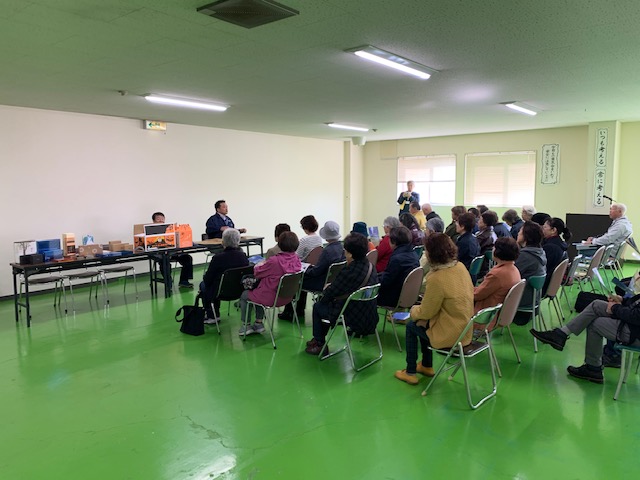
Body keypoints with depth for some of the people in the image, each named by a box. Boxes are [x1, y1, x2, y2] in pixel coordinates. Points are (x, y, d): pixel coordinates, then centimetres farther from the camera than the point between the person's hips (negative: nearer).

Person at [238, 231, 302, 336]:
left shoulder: (274, 261, -29)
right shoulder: (297, 260, -9)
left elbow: (257, 273, -12)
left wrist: (261, 264, 7)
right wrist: (266, 263, 3)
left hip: (271, 298, -7)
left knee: (244, 295, 21)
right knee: (258, 291, 33)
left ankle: (246, 326, 31)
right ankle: (259, 323, 34)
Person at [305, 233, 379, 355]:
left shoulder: (349, 271, -25)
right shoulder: (370, 266, 2)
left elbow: (330, 293, -13)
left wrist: (326, 290, 8)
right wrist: (331, 287, 8)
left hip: (355, 320, -8)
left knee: (318, 306, 13)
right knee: (326, 303, 25)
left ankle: (320, 344, 25)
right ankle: (319, 339, 38)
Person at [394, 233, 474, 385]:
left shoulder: (437, 279, -27)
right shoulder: (461, 267, -4)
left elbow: (426, 312, -17)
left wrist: (414, 310, 5)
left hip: (450, 334, -8)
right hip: (465, 328, 8)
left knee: (411, 326, 15)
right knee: (424, 322, 27)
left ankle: (410, 373, 25)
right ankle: (427, 366, 37)